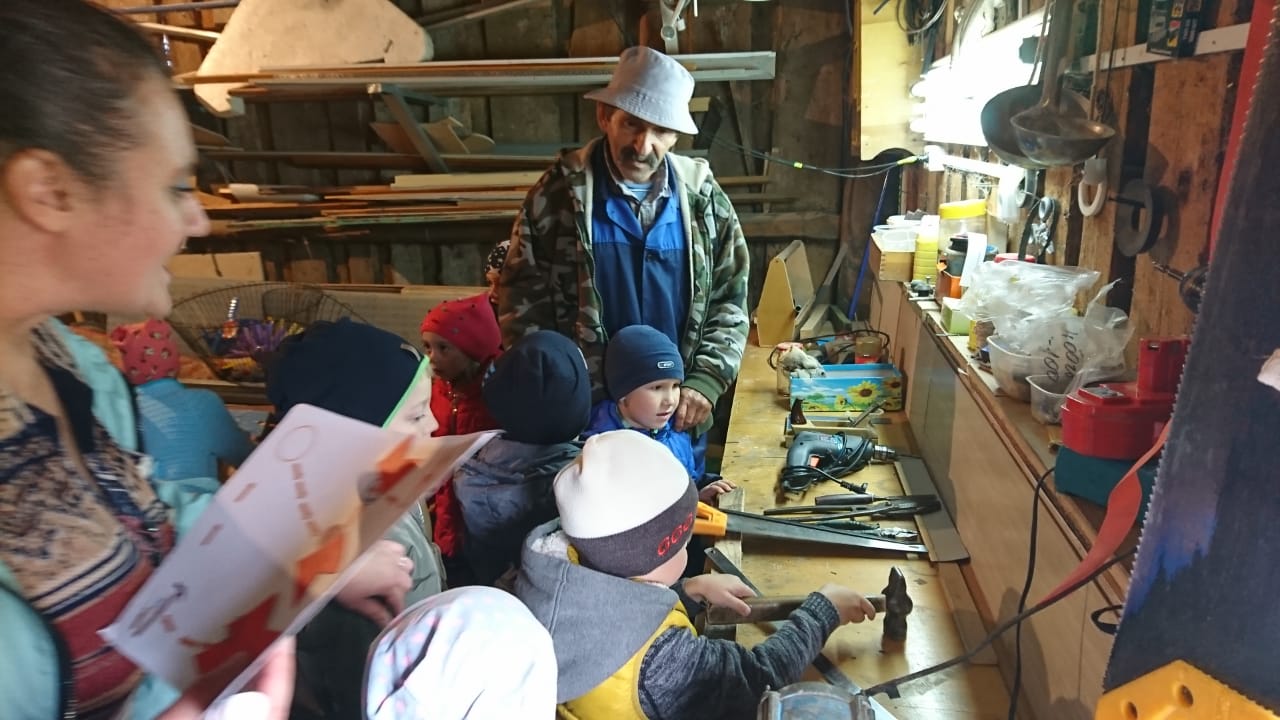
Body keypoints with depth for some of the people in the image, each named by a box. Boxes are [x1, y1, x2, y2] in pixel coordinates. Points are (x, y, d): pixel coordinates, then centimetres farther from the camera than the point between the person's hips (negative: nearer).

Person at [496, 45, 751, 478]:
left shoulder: (703, 198, -1)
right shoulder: (557, 196, -8)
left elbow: (730, 301, 4)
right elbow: (521, 304, -6)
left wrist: (706, 381, -8)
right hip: (582, 415, -2)